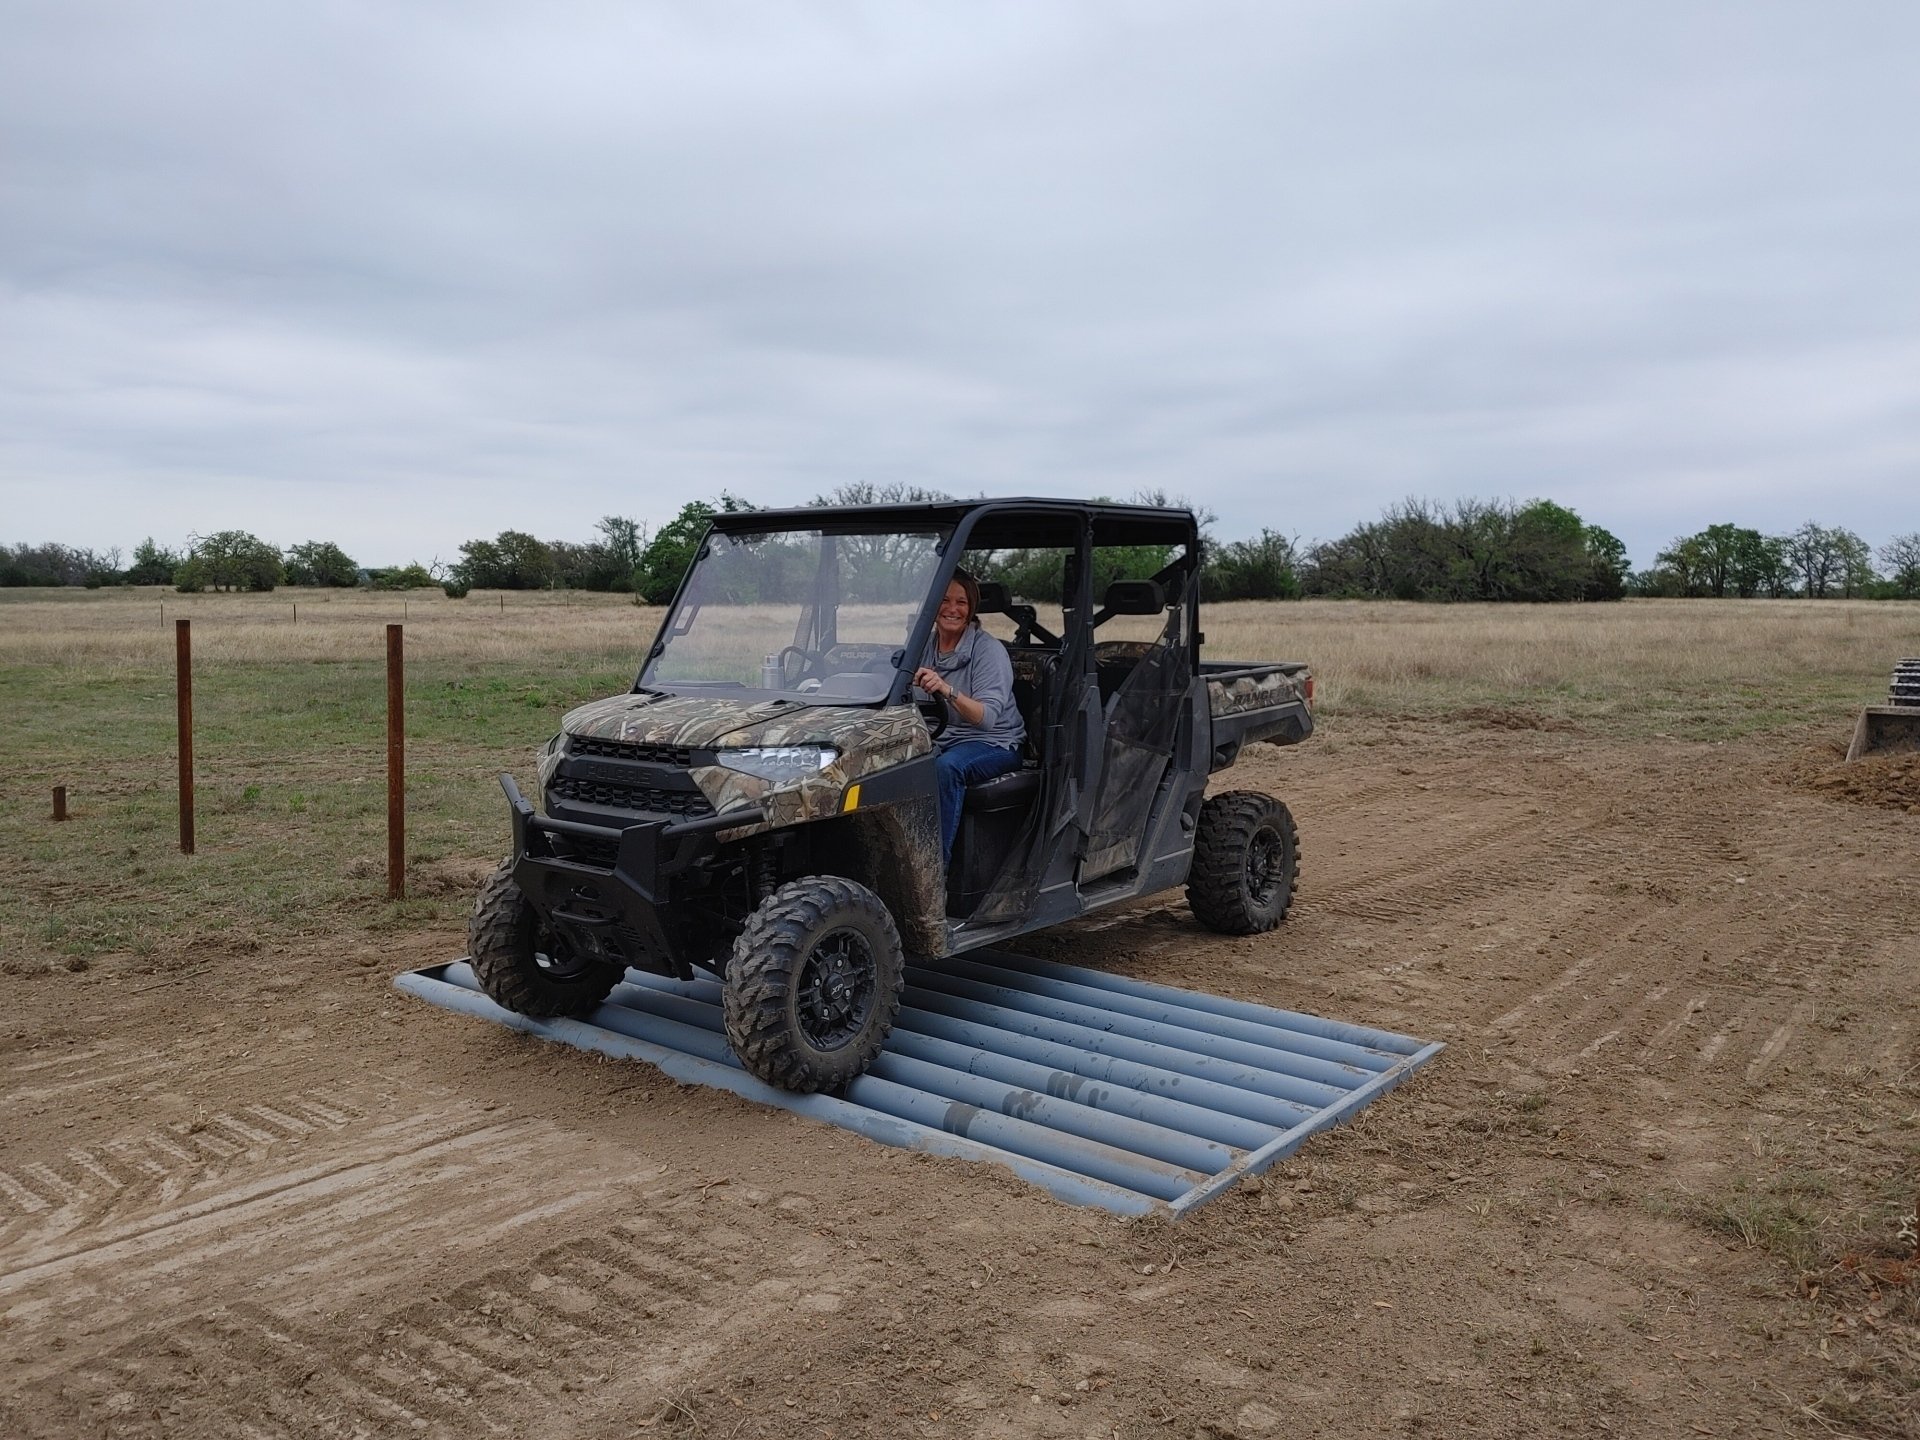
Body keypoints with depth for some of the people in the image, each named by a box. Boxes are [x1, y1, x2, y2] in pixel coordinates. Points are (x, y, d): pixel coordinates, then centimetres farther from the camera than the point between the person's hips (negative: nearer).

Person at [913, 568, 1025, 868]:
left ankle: (936, 863, -31)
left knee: (946, 767, -37)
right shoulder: (926, 644, 5)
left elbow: (987, 717, -25)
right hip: (945, 738, 5)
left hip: (993, 743, -5)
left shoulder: (988, 650, -13)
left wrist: (948, 691, -42)